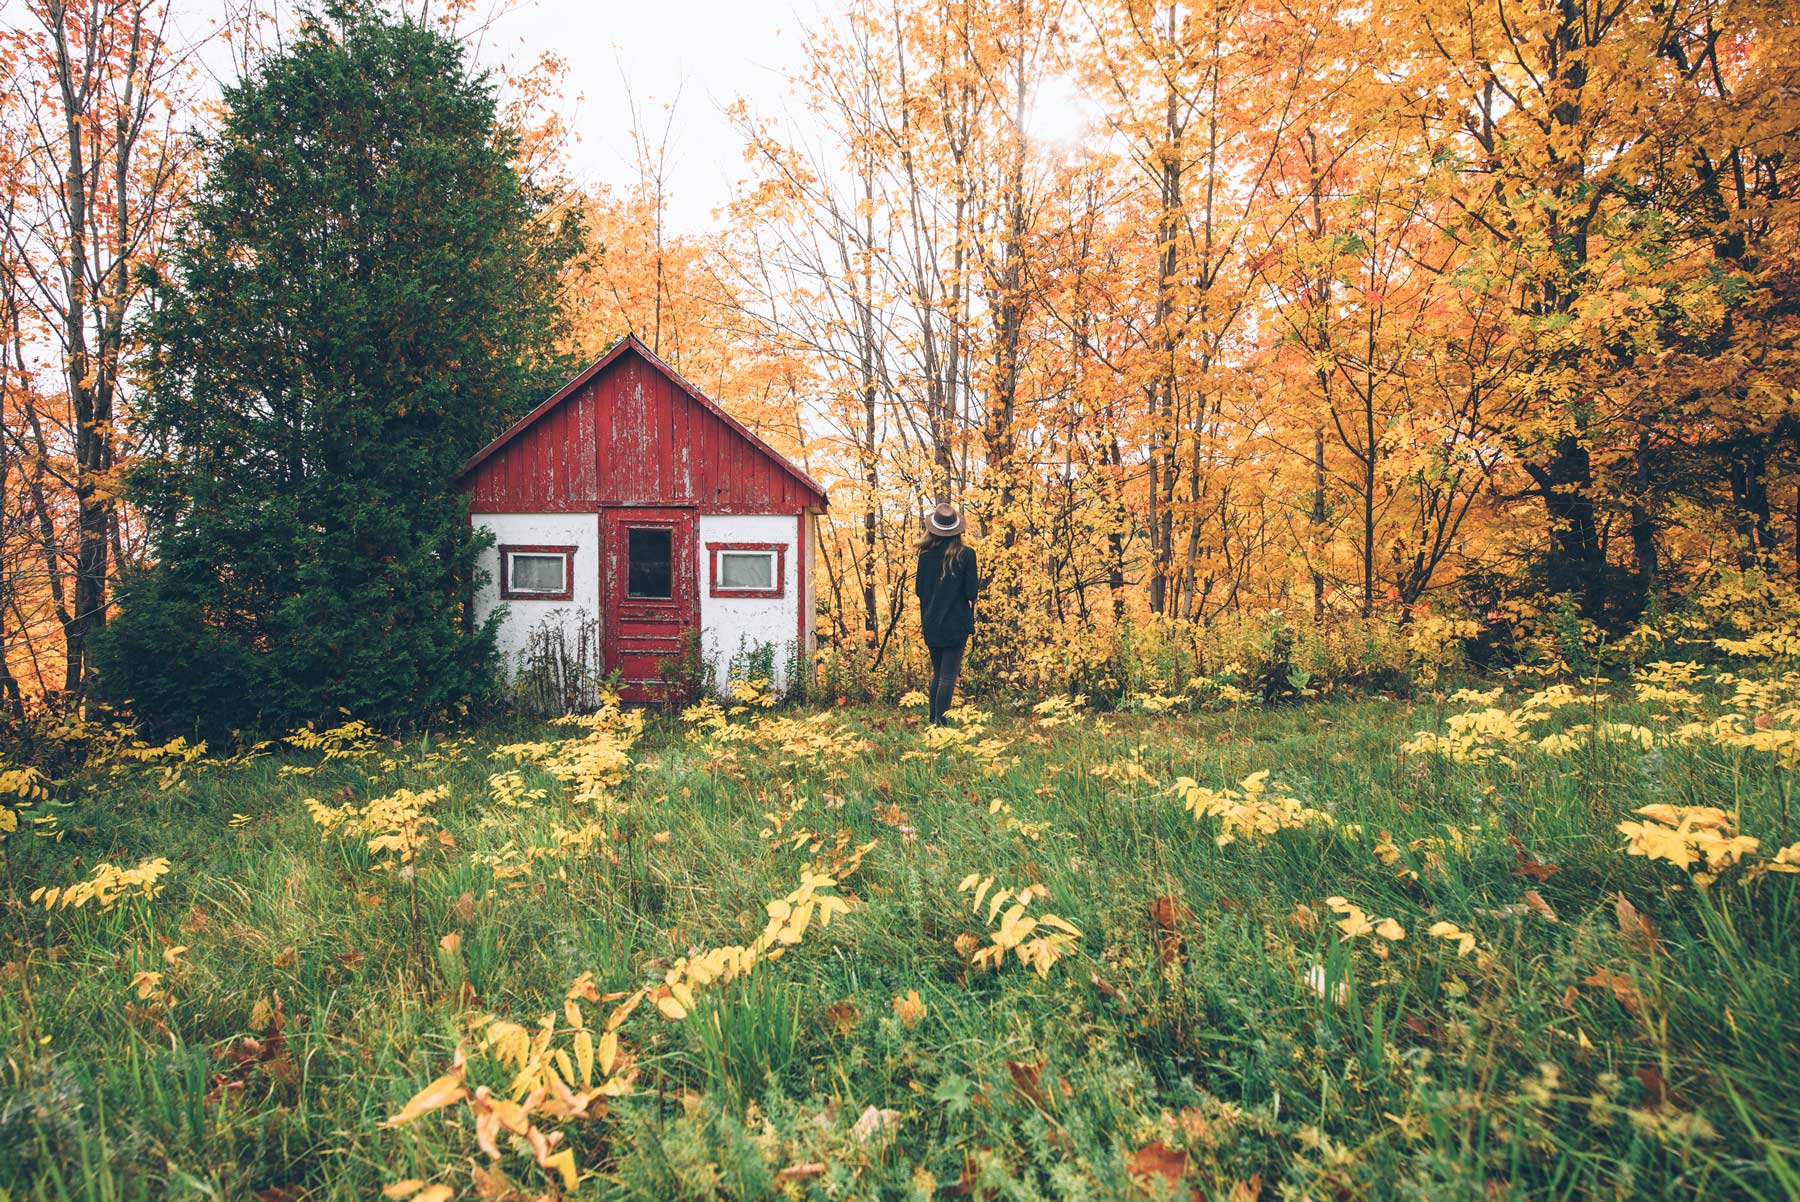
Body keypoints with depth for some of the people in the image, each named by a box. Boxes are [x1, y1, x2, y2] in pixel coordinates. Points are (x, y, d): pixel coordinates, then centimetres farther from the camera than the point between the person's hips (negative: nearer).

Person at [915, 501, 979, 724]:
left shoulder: (926, 554, -3)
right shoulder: (966, 554, -11)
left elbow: (919, 589, 4)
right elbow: (971, 592, -10)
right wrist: (977, 584, 10)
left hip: (930, 624, 4)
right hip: (956, 624, -4)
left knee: (937, 672, 18)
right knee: (948, 676, 1)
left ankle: (933, 721, 22)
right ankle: (940, 722, -1)